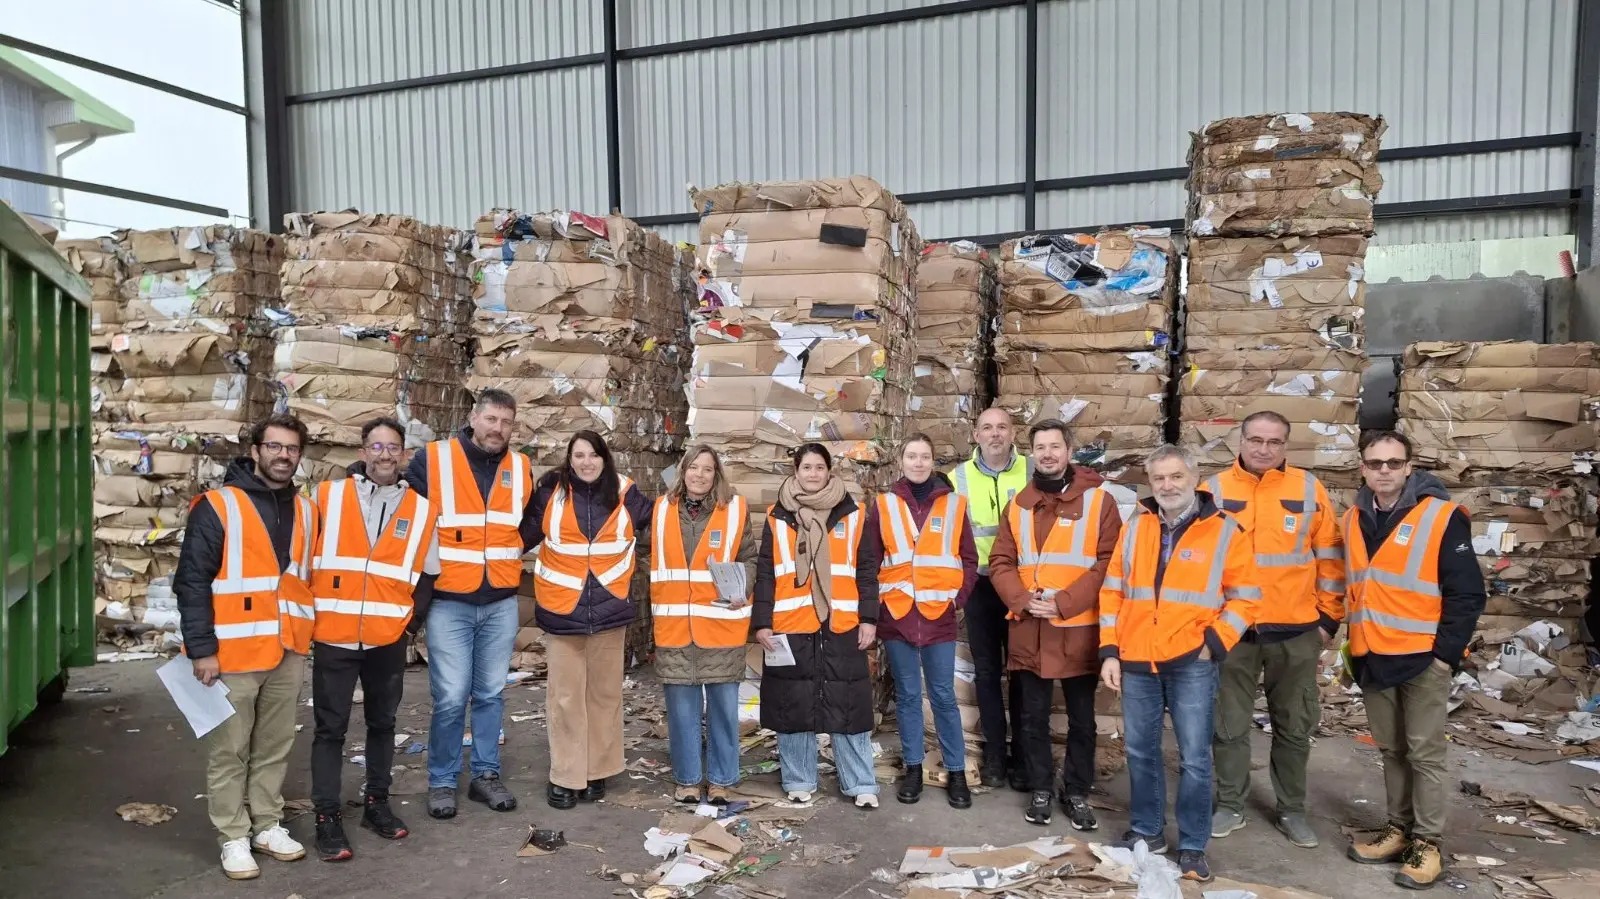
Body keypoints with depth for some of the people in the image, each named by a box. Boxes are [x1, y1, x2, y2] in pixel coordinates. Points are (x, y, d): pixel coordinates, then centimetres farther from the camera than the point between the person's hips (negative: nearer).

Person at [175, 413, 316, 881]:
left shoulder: (305, 511, 10)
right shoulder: (218, 506, -8)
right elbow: (192, 581, -10)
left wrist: (306, 636, 12)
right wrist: (201, 648, -14)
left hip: (288, 652, 5)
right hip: (234, 652, -5)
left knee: (275, 747, 14)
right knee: (229, 752, 6)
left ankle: (267, 825, 27)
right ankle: (234, 837, 18)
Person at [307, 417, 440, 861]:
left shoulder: (421, 509, 3)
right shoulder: (327, 496, -2)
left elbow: (428, 575, 9)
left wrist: (412, 623, 2)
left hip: (389, 640, 2)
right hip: (333, 637, -2)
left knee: (382, 722, 14)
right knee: (331, 727, 4)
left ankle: (377, 803, 28)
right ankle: (328, 817, 14)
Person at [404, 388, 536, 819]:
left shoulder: (521, 469, 5)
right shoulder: (432, 460, -6)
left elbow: (532, 521, 19)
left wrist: (509, 554, 8)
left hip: (501, 604, 3)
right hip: (448, 602, -3)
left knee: (491, 694, 12)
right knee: (450, 698, -1)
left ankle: (486, 774, 24)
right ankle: (442, 781, 16)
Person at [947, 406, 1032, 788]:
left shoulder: (1031, 472, -1)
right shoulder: (959, 477, 3)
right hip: (980, 585, 1)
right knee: (987, 671, 7)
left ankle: (1022, 755, 16)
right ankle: (995, 754, 17)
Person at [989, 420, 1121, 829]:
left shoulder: (1099, 500, -3)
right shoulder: (1018, 505, 8)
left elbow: (1108, 564, -10)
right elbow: (1001, 562, 5)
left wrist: (1064, 602, -17)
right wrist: (1022, 600, -13)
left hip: (1079, 629, -2)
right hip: (1029, 630, 3)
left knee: (1082, 719, 10)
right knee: (1034, 717, 12)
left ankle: (1077, 793, 25)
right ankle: (1040, 790, 26)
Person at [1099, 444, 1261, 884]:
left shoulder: (1224, 530, -3)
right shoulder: (1135, 527, 6)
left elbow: (1246, 596, -1)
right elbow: (1113, 591, 9)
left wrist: (1214, 643, -11)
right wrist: (1110, 651, 3)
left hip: (1191, 663, -3)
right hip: (1136, 661, 3)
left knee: (1194, 758, 3)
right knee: (1140, 752, 13)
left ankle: (1193, 847, 18)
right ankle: (1146, 830, 29)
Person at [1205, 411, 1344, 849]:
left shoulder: (1309, 489, 1)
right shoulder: (1215, 490, -1)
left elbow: (1329, 557, 4)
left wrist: (1329, 619, 3)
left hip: (1296, 631, 1)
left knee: (1294, 726, 13)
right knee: (1229, 724, 9)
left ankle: (1292, 810, 28)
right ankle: (1230, 806, 24)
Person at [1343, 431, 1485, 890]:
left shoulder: (1442, 516, -10)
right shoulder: (1354, 520, 7)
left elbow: (1467, 592, -9)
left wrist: (1446, 653, -12)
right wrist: (1352, 646, 13)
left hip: (1423, 657, -5)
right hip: (1372, 658, 5)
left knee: (1425, 752, 2)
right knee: (1391, 750, 14)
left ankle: (1427, 844, 12)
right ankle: (1400, 830, 25)